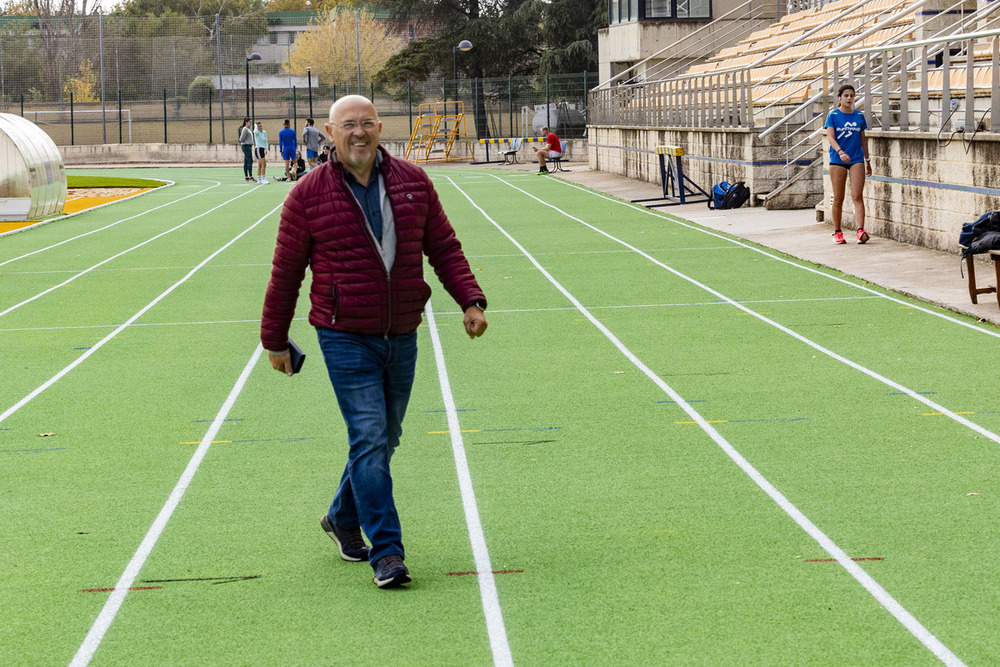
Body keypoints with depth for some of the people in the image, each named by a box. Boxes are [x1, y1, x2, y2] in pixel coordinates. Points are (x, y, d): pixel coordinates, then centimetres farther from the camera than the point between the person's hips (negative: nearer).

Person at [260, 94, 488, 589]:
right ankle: (386, 552, -12)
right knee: (368, 439, -12)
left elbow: (444, 248, 10)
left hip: (402, 338, 4)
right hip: (345, 339, -4)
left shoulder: (413, 183, 4)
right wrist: (274, 340, 6)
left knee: (384, 440, 15)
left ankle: (342, 519, 38)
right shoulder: (308, 196, -5)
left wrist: (470, 300, -3)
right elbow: (286, 272, 2)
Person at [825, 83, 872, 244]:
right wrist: (840, 151, -29)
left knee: (857, 196, -10)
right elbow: (830, 136, -12)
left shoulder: (859, 116, 9)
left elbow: (863, 139, 16)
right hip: (837, 160, -2)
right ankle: (837, 232, 14)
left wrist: (867, 160, 17)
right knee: (838, 198, 3)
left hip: (857, 160, 2)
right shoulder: (833, 115, -1)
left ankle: (861, 230, -19)